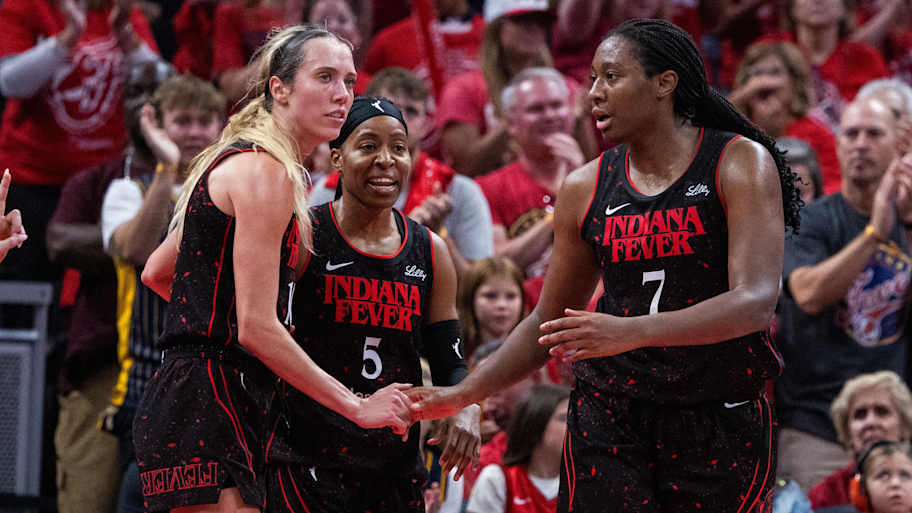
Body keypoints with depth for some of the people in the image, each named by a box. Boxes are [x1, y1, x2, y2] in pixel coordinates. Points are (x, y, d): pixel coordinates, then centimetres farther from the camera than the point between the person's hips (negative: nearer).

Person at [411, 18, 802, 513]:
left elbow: (756, 302, -20)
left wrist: (630, 332, -32)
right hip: (609, 416, 3)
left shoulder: (741, 163, -6)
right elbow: (550, 323, 18)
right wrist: (463, 394, 9)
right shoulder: (585, 189, 6)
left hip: (721, 423, -3)